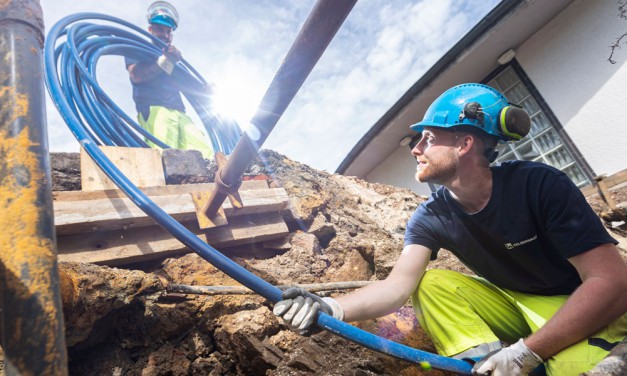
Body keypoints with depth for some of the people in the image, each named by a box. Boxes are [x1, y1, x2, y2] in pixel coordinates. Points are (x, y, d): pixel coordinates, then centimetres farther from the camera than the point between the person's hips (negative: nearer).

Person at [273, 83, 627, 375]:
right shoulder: (431, 218, -12)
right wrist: (332, 307, -43)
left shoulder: (540, 185, -23)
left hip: (580, 309, -4)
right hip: (512, 303, 5)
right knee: (430, 283, -19)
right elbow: (398, 285, -24)